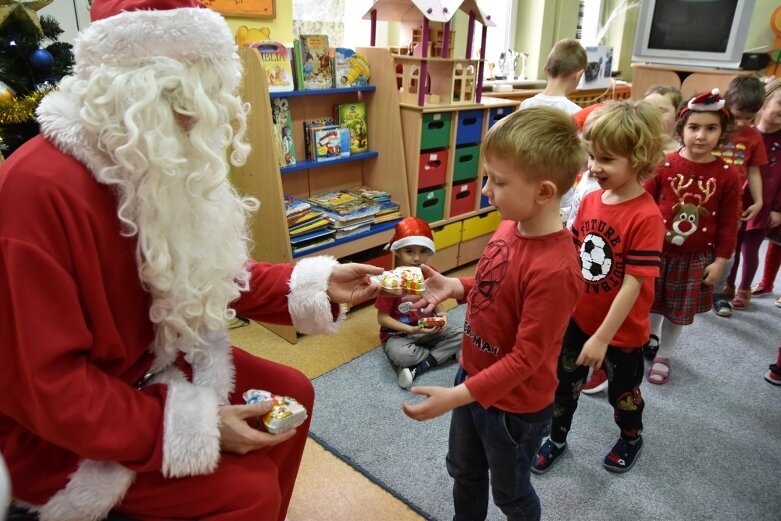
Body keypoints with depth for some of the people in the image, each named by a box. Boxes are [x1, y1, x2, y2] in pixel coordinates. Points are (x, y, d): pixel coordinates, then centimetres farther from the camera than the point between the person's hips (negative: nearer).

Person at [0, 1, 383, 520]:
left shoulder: (161, 172, 0)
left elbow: (213, 274, 6)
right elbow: (45, 388, -28)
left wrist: (317, 285, -4)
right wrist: (193, 427, -29)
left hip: (158, 361, 8)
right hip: (63, 431, -8)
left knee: (292, 391, 7)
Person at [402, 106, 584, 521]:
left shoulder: (554, 269, -34)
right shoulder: (509, 227, -8)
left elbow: (526, 357, -28)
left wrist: (456, 396, -29)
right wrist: (455, 287, -8)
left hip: (514, 405, -8)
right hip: (473, 375, 8)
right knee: (463, 470, 31)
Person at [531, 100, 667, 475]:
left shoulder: (646, 216, -25)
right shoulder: (590, 200, -6)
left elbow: (632, 284, -25)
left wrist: (603, 337, -22)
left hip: (621, 330, -5)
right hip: (578, 318, 5)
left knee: (622, 391, 21)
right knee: (564, 382, 20)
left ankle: (631, 438, 51)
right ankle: (557, 438, 44)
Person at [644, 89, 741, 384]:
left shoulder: (727, 175, -8)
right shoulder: (664, 164, -12)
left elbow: (729, 223, -2)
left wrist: (719, 261, -3)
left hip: (696, 258, 1)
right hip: (657, 251, 0)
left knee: (678, 312, 14)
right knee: (650, 304, 17)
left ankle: (662, 355, 34)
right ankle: (648, 340, 44)